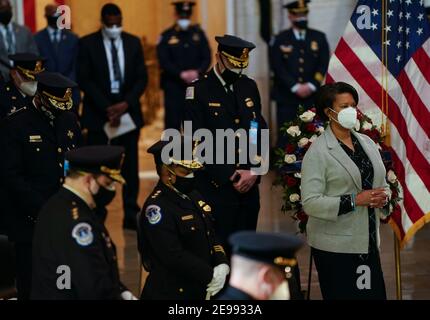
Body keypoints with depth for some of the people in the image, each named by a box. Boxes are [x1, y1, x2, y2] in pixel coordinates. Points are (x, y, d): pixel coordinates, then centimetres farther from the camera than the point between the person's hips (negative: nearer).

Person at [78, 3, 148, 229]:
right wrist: (106, 109, -14)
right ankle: (97, 215, 6)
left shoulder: (133, 42, 7)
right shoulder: (87, 44, -1)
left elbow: (142, 78, 5)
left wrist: (126, 104, -10)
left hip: (128, 110, 2)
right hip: (98, 112, -2)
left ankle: (131, 215, 5)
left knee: (130, 166, 1)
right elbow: (84, 80, -6)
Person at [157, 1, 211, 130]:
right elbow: (164, 61, -6)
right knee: (173, 121, -4)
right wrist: (181, 74, -16)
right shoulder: (167, 36, 2)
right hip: (173, 86, -2)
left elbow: (207, 57, 5)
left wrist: (198, 72, -13)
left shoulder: (198, 33, 10)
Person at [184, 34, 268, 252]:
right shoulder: (199, 91, -5)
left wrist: (255, 171, -3)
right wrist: (231, 176, -11)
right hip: (216, 187, -5)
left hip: (249, 186, 5)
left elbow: (261, 132, 12)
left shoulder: (249, 87, 12)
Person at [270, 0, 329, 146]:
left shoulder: (319, 38, 10)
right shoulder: (280, 40, 5)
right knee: (285, 138, -3)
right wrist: (296, 87, -12)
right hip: (287, 98, -1)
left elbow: (324, 65, 2)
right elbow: (278, 68, -3)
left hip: (313, 98, 1)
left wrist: (311, 86, -10)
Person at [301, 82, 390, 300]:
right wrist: (355, 201, -21)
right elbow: (311, 203, -16)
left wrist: (383, 197, -4)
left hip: (368, 241, 6)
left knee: (376, 295, 3)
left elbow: (382, 184, 20)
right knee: (344, 296, -2)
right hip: (335, 247, -6)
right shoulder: (318, 152, -9)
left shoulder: (367, 143, 12)